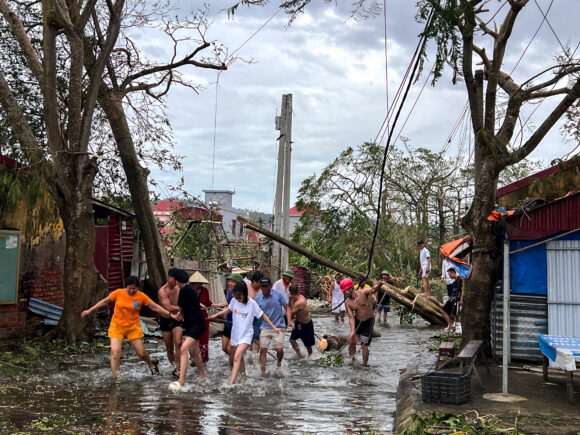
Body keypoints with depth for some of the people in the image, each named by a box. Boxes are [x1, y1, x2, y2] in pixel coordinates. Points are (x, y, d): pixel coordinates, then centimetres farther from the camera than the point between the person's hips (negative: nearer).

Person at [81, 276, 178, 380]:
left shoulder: (141, 296, -8)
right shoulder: (118, 293, -8)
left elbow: (155, 307, -5)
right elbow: (104, 302, 4)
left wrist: (170, 314, -11)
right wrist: (90, 310, 7)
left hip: (133, 327, 0)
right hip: (117, 327, 0)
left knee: (141, 353, 3)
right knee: (115, 352, -14)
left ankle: (151, 365, 35)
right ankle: (114, 377, -8)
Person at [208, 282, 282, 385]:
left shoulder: (252, 304, -17)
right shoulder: (234, 301, -6)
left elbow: (263, 316, -6)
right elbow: (229, 309, 16)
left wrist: (274, 327, -5)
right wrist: (216, 315, 14)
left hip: (246, 336, -5)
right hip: (235, 334, 5)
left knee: (237, 358, -20)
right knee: (240, 358, 20)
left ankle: (231, 383, -25)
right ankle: (243, 376, 42)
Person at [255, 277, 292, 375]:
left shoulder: (278, 294, -8)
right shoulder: (258, 298, -1)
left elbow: (286, 308, -3)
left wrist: (289, 321, -16)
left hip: (278, 327, -2)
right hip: (265, 327, 2)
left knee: (279, 350, -4)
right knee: (263, 350, -3)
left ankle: (279, 364, 29)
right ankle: (263, 372, 6)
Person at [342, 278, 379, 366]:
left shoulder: (363, 293, -19)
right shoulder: (348, 302, -10)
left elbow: (373, 290, -34)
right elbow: (351, 317, -12)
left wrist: (378, 285, -58)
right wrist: (352, 331, -23)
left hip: (368, 322, -4)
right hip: (357, 321, 4)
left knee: (364, 345, -4)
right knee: (351, 342, 6)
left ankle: (364, 365, 10)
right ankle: (352, 361, 27)